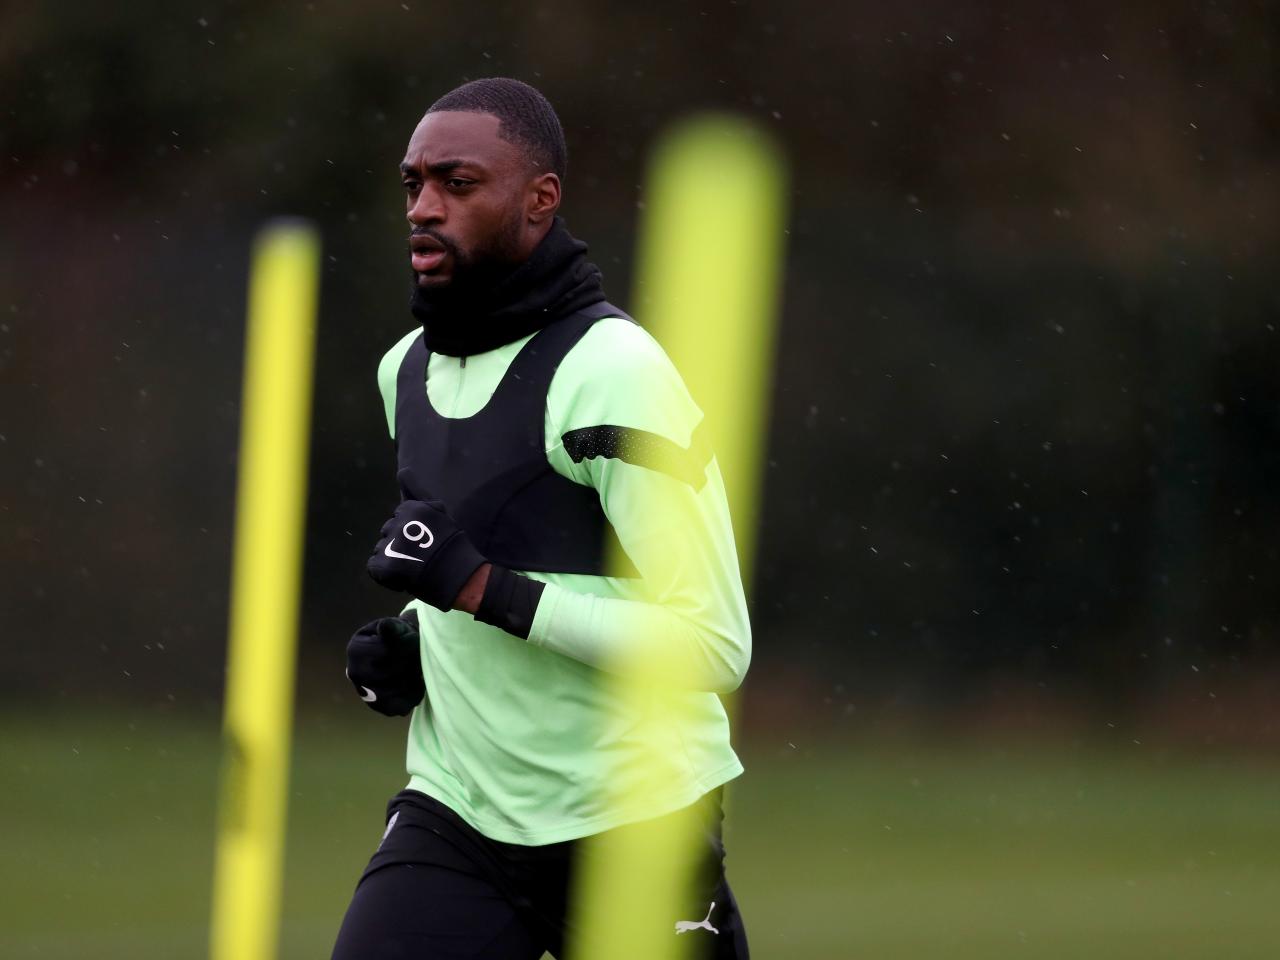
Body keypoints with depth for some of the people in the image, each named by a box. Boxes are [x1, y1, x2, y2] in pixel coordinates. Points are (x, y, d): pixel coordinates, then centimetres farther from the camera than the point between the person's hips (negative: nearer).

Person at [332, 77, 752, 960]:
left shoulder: (613, 372, -15)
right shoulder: (408, 368, 9)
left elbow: (715, 648, -20)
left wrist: (481, 587, -23)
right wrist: (412, 644, 6)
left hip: (630, 827, -6)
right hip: (455, 814, 6)